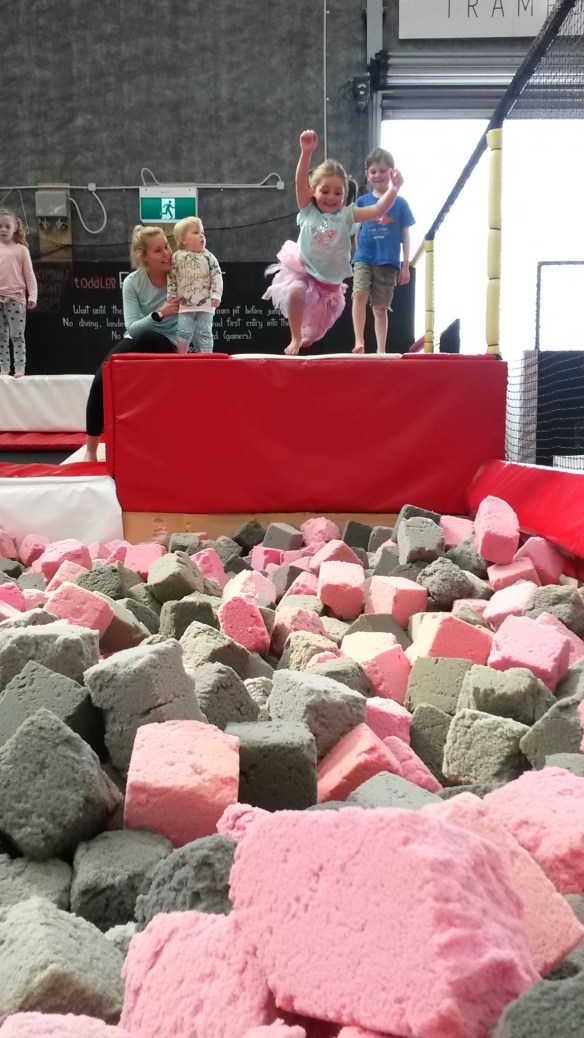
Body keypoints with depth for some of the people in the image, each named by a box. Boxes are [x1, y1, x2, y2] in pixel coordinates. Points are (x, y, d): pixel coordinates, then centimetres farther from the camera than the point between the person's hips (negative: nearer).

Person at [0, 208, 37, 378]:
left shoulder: (21, 249, 2)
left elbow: (29, 275, 0)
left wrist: (32, 296, -10)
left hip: (16, 298, -3)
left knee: (17, 335, -3)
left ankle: (20, 368, -2)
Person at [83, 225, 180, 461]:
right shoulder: (132, 282, -7)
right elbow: (131, 327, -14)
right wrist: (159, 314, -32)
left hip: (168, 346, -2)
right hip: (136, 343, 2)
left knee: (146, 338, -39)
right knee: (102, 380, -26)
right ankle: (90, 449, -14)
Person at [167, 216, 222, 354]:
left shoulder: (208, 257, 2)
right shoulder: (177, 257, 1)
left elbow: (217, 276, -1)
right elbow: (171, 279, 4)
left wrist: (216, 296, -10)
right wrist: (171, 298, 0)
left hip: (205, 304, 0)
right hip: (185, 304, 0)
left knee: (204, 333, 3)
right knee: (184, 332, -2)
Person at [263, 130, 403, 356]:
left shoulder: (346, 215, -7)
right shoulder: (308, 210, -8)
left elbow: (378, 210, -16)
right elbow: (300, 181, -22)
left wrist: (394, 189, -32)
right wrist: (306, 152, -37)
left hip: (329, 281, 2)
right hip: (302, 270, -2)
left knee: (318, 327, 10)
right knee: (295, 293, -34)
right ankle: (295, 338, -14)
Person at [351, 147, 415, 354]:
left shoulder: (400, 203, 3)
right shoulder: (362, 201, 6)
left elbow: (405, 235, 6)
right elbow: (357, 233, 13)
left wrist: (406, 266, 4)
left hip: (388, 263, 0)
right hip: (363, 259, 0)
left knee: (380, 307, 5)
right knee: (359, 295, -24)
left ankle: (381, 350, 12)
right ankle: (359, 342, -27)